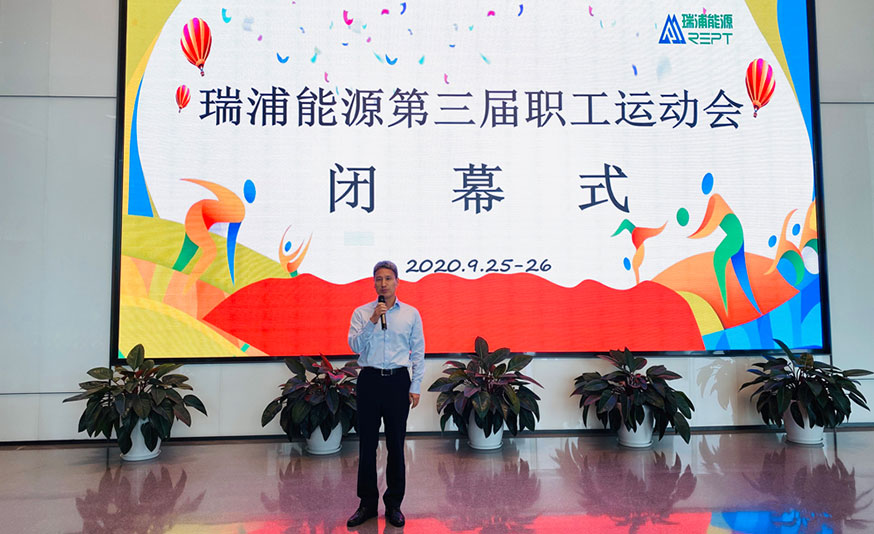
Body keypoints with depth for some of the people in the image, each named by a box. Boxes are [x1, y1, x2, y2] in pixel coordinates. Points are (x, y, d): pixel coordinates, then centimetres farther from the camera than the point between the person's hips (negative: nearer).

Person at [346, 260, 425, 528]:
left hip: (398, 380, 0)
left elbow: (419, 352, 5)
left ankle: (394, 504, 20)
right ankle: (367, 503, 20)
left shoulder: (411, 314, 4)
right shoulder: (362, 313, 4)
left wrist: (415, 387, 0)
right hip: (369, 380, 1)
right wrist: (372, 321, -18)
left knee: (396, 445, 6)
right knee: (367, 444, 6)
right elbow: (355, 346, -7)